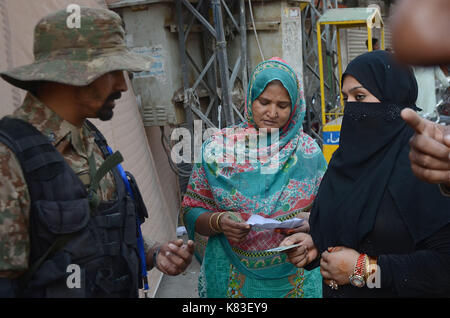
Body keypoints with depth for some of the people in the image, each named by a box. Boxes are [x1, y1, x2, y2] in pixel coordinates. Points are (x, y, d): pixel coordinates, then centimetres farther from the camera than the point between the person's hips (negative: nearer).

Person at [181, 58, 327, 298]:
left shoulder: (308, 152, -1)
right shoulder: (218, 147, -4)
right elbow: (191, 212, -2)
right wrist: (218, 221, -21)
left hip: (295, 277, 1)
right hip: (232, 277, -1)